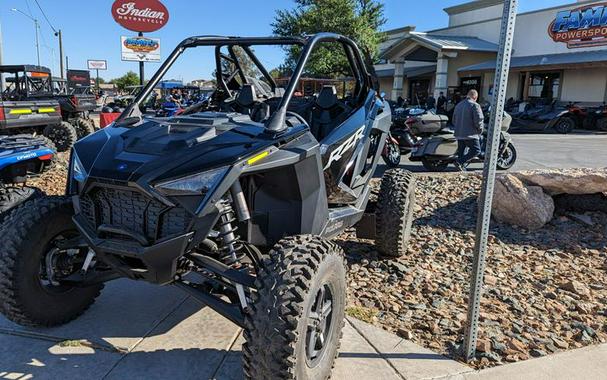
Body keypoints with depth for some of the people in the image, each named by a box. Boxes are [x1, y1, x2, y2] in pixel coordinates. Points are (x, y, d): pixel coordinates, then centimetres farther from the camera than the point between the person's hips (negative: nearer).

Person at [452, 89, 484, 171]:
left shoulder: (458, 105, 16)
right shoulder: (475, 105, -9)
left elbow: (454, 120, 22)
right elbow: (478, 120, -16)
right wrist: (480, 130, -1)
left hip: (459, 134, 8)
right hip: (470, 134, -8)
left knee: (461, 152, 13)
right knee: (476, 150, -4)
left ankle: (462, 168, 13)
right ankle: (460, 162, -16)